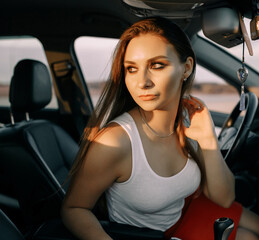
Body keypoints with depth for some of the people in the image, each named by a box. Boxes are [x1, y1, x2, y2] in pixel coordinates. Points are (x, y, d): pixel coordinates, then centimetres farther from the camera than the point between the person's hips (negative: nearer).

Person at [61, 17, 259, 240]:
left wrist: (209, 142, -24)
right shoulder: (112, 141, -34)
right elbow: (73, 209, -21)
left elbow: (224, 198, -9)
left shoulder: (191, 120, -17)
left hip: (186, 209, 5)